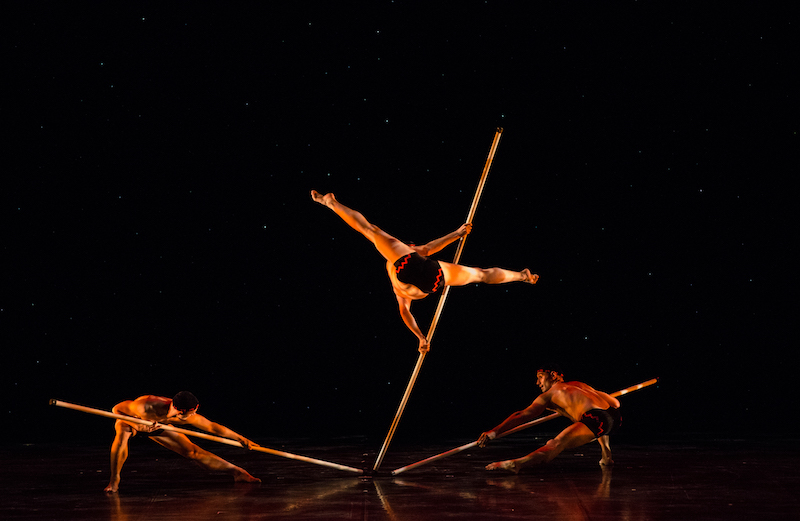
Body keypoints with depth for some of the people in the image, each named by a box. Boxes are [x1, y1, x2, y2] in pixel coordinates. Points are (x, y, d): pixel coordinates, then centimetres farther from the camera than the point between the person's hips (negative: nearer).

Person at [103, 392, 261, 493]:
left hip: (158, 426, 3)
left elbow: (212, 427, -19)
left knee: (192, 451, -2)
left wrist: (241, 439, -14)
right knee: (122, 437, -40)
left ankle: (237, 472, 6)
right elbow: (117, 408, -29)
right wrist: (136, 425, -40)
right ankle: (114, 481, -21)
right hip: (129, 419, -3)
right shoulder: (146, 406, -47)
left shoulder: (188, 416, -32)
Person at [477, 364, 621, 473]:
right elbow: (615, 402, 34)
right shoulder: (579, 385, 32)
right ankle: (607, 457, 37)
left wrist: (494, 432, 6)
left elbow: (522, 416, 9)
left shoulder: (549, 395, 16)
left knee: (556, 445, -20)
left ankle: (516, 463, -40)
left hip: (596, 418, -7)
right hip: (616, 417, 7)